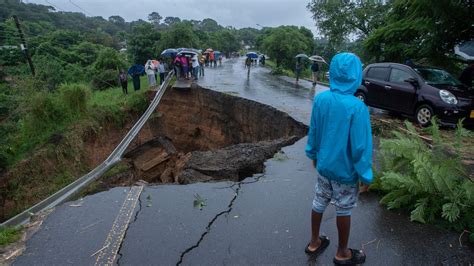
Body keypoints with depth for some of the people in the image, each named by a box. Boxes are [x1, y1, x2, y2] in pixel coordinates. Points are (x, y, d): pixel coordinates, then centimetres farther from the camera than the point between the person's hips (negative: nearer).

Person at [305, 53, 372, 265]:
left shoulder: (320, 99, -9)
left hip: (323, 165, 5)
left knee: (319, 203, 20)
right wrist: (366, 175, -7)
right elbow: (360, 146, -20)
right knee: (343, 210, 14)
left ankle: (314, 242, 39)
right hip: (346, 171, -4)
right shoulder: (358, 107, -25)